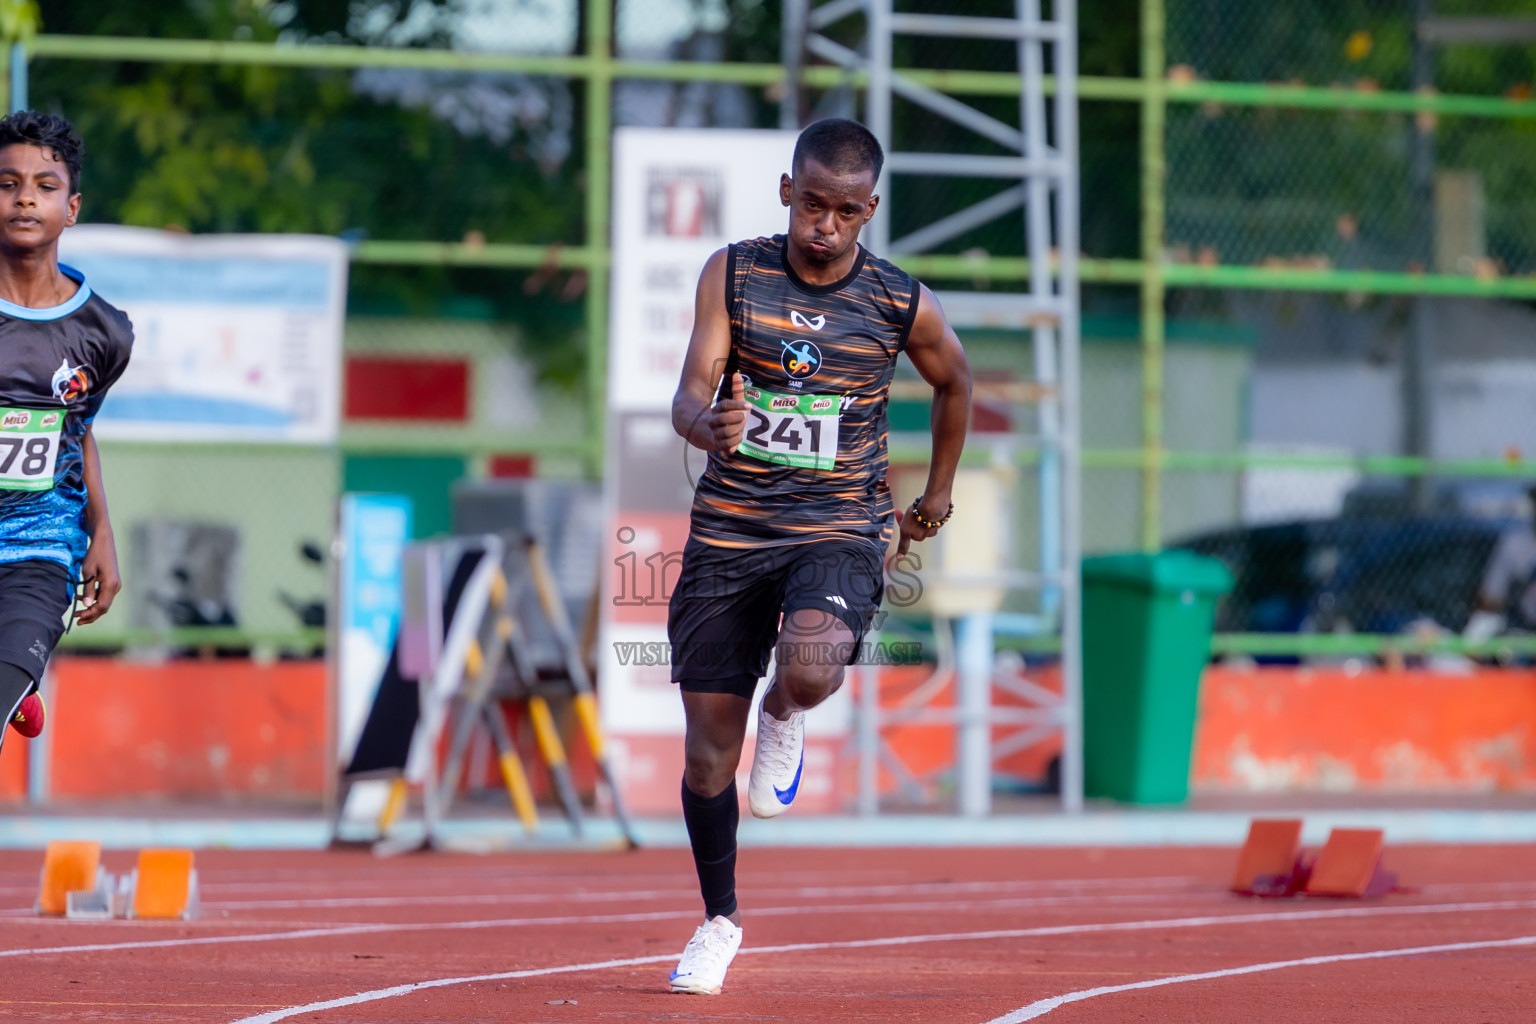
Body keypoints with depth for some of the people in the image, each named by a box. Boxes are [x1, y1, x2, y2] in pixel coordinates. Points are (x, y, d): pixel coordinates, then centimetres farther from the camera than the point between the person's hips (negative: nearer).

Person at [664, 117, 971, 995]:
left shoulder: (902, 305, -4)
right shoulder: (733, 274, -3)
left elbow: (955, 380, 17)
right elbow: (690, 394, -11)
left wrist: (938, 493, 24)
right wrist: (709, 421, -35)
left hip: (838, 532, -1)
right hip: (728, 529, 1)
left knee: (812, 668, -34)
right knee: (708, 752, 3)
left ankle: (784, 719, 5)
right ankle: (721, 921, 27)